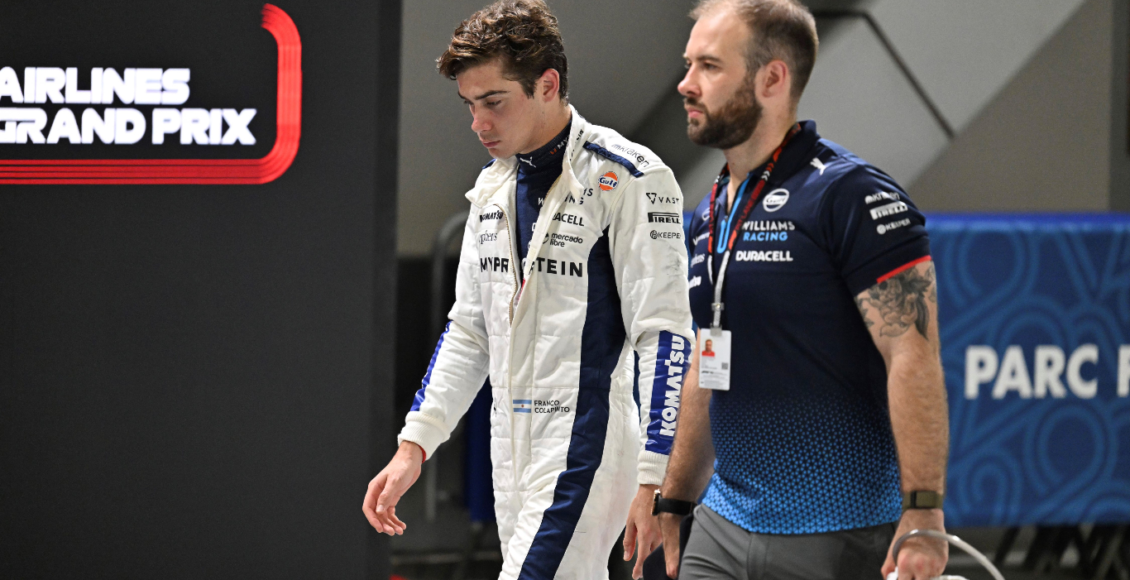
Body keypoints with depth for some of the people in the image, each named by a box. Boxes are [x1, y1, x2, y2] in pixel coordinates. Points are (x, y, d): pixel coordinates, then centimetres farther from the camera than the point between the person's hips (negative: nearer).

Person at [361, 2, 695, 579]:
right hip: (514, 454, 8)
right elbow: (469, 331, 21)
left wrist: (653, 480, -18)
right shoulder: (493, 186, 14)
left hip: (587, 449, -7)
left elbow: (665, 337, -13)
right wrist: (414, 444, 14)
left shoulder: (628, 180, -11)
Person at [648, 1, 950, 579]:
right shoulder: (709, 216, 14)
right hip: (722, 530, 7)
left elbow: (913, 354, -17)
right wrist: (674, 503, 21)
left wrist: (923, 512, -23)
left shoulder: (850, 195, -12)